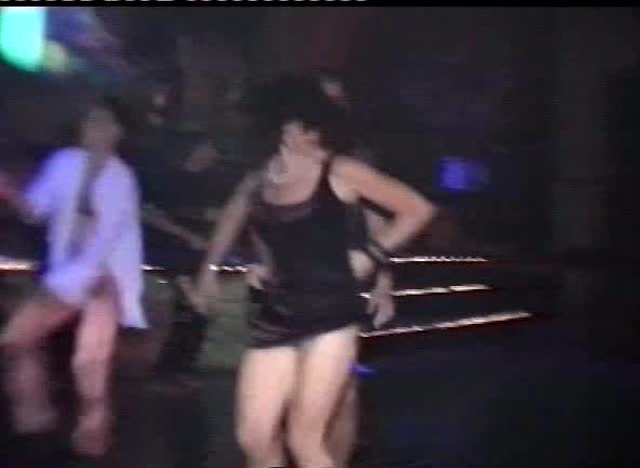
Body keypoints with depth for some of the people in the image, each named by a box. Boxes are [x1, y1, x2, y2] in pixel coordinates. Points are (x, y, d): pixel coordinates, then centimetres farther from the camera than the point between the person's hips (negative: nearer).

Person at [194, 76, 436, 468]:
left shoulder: (340, 173, -5)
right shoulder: (258, 181, 7)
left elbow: (418, 209, -2)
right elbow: (234, 219, 29)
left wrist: (371, 256, -3)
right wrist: (211, 268, 29)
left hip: (330, 317, -5)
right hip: (276, 318, 5)